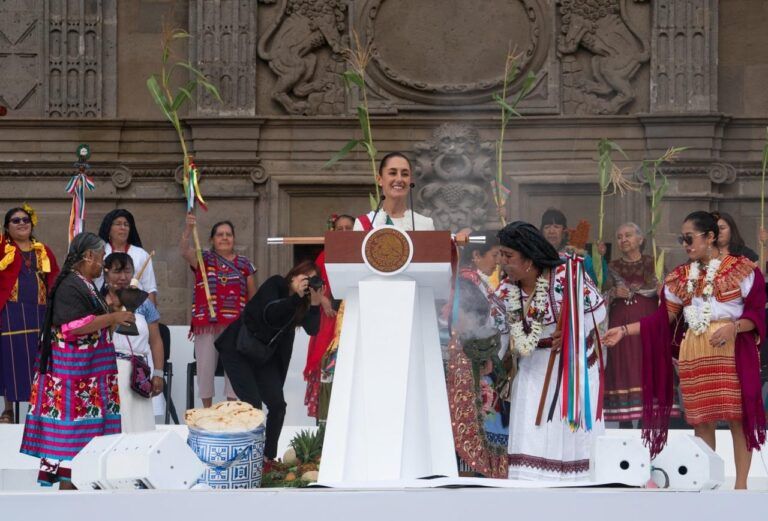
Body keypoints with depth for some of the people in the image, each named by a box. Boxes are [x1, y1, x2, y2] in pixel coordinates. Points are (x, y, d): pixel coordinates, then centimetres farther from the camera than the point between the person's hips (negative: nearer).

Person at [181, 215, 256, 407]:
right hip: (206, 323, -1)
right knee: (205, 366, 1)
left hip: (236, 325, 1)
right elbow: (184, 250, -12)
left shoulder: (244, 264, 12)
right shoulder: (203, 259, 8)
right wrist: (189, 228, -29)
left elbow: (253, 296, 13)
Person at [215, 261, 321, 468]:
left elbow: (312, 329, -13)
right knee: (252, 404, -14)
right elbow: (270, 314, -31)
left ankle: (268, 458, 9)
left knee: (277, 405, -4)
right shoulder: (275, 284, -15)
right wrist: (296, 296, -38)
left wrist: (315, 304, -25)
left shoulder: (302, 300, -1)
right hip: (238, 350, -6)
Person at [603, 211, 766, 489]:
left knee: (737, 416, -5)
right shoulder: (681, 276, 13)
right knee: (701, 420, 4)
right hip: (694, 354, 5)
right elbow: (662, 317, 11)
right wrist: (623, 330, 4)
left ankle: (741, 484, 1)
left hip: (732, 351, -5)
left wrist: (733, 327, -22)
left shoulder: (740, 268, -2)